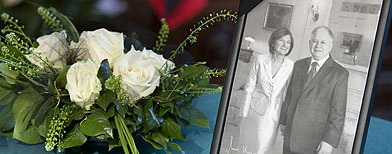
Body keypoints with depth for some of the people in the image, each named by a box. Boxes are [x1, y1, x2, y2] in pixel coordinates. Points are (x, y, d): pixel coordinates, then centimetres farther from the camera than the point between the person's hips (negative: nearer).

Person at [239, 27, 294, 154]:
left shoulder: (291, 66, -7)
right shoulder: (260, 60, -6)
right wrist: (245, 112, -2)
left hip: (273, 114, 0)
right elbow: (250, 87, -1)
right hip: (255, 109, 1)